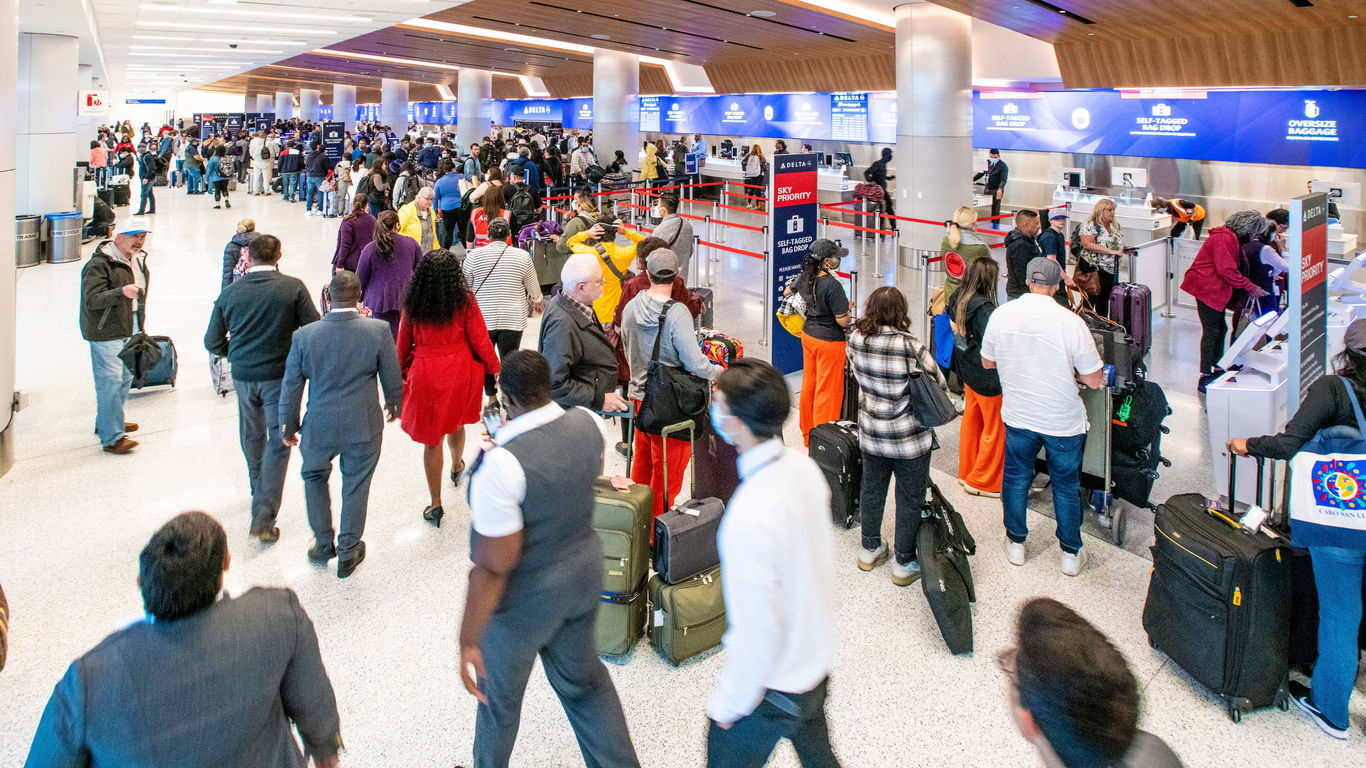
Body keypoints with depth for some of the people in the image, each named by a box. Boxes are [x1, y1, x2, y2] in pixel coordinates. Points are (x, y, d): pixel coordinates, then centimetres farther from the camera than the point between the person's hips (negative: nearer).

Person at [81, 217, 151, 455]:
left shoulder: (138, 259, 11)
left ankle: (106, 422, 36)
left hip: (130, 328, 9)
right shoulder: (100, 264, -17)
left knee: (126, 375, 18)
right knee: (110, 381, -10)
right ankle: (112, 437, -8)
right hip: (106, 331, -9)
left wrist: (140, 324, 26)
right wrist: (122, 292, -40)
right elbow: (92, 300, -25)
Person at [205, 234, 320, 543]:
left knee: (252, 436, 23)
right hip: (280, 375, -3)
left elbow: (213, 342, 4)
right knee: (278, 441, 1)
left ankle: (259, 492, 43)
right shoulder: (293, 287, -10)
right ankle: (263, 516, -5)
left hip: (243, 375, 4)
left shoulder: (230, 292, 0)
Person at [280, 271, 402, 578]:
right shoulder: (378, 331, -15)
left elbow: (291, 386, -2)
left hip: (320, 426, 1)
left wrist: (288, 426, 12)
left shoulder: (304, 336, -11)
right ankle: (348, 552, 27)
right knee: (356, 486, 14)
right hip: (364, 426, -1)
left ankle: (323, 545, 32)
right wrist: (394, 404, 17)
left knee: (314, 477, 25)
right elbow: (392, 377, -3)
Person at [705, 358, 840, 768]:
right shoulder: (803, 465, -11)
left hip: (774, 685, -7)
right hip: (816, 657, 8)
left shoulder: (749, 520, -37)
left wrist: (727, 703, -13)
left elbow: (756, 634, -29)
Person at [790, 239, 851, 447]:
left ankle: (807, 435, 32)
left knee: (809, 385, 18)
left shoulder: (804, 277, -3)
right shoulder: (832, 285, -26)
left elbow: (788, 292, 19)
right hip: (829, 342, -8)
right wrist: (847, 307, -2)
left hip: (808, 336, 8)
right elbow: (843, 321, -23)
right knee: (827, 390, 4)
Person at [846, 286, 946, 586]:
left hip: (871, 434, 5)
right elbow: (940, 385, -12)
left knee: (871, 490, 22)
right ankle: (904, 564, 23)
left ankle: (870, 550, 38)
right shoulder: (911, 346, -24)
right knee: (910, 499, 11)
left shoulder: (855, 340, -10)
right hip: (910, 438, -4)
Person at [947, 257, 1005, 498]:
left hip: (968, 371, 9)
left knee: (971, 420, 21)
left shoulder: (958, 299, -1)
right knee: (995, 428, 7)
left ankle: (967, 472, 34)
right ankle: (982, 482, 17)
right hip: (987, 378, -9)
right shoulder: (984, 308, -26)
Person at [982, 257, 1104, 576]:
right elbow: (1093, 381, -13)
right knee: (1066, 486, 16)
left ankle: (1016, 543, 36)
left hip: (1018, 416, 2)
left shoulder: (1000, 314, -11)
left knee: (1016, 478, 21)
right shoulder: (1071, 322, -21)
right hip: (1063, 421, -2)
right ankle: (1071, 554, 30)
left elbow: (987, 362, 5)